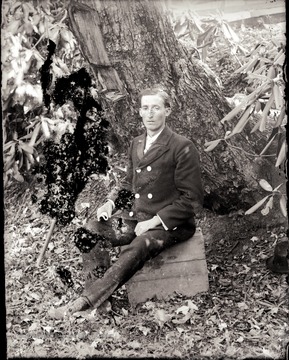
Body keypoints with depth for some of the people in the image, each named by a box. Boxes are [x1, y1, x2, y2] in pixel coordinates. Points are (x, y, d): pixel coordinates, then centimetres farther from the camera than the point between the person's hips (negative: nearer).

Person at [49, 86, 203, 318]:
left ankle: (87, 301, -35)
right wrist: (111, 203, 2)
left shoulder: (182, 147, -10)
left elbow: (191, 199, -12)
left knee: (139, 246, -35)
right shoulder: (136, 144, 12)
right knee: (92, 229, -15)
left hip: (170, 223, -7)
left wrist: (154, 221, -18)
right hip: (136, 217, 7)